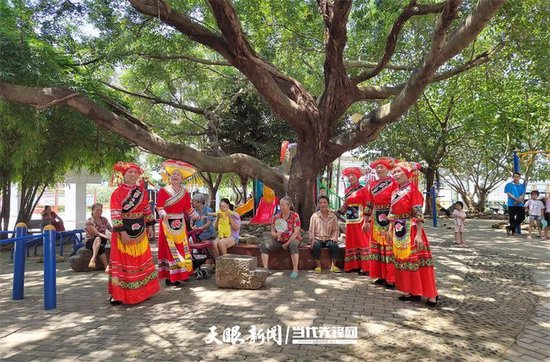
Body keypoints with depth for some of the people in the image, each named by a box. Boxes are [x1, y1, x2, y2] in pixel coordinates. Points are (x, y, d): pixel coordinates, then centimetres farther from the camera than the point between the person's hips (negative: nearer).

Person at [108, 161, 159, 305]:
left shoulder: (142, 191, 6)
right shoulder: (117, 192, -10)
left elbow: (147, 209, 13)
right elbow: (115, 214, -16)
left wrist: (150, 226, 9)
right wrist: (122, 231, -22)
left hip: (140, 231, 5)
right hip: (124, 231, -5)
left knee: (141, 260, 13)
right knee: (122, 261, 0)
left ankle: (142, 291, 26)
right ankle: (117, 294, 9)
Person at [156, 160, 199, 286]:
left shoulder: (185, 192, 10)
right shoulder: (163, 191, -4)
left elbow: (189, 209, 13)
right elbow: (159, 207, -9)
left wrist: (198, 216, 7)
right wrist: (163, 214, -28)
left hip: (180, 224, 5)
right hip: (168, 224, -5)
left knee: (181, 249, 7)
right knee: (170, 250, -4)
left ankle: (179, 275, 17)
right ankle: (169, 277, 2)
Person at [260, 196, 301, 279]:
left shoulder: (295, 216, -7)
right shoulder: (276, 217, 3)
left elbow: (296, 232, -13)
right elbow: (272, 231, 5)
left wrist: (287, 243, -20)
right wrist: (276, 234, -20)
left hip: (292, 240, -4)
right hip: (279, 241, 4)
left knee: (293, 244, -40)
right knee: (264, 244, -20)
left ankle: (295, 270, -35)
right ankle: (265, 269, -24)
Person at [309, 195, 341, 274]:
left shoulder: (333, 216, 7)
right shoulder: (315, 216, 4)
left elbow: (336, 229, 6)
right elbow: (311, 230, 2)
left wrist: (334, 238, -11)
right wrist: (312, 239, -13)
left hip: (329, 239, 1)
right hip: (318, 238, -1)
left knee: (334, 245, -31)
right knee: (316, 246, -34)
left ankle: (333, 265, -19)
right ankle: (318, 266, -21)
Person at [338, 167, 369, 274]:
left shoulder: (362, 189, -4)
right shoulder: (347, 190, 14)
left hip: (359, 220, -6)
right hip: (350, 220, 7)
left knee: (361, 241, -6)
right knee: (351, 242, 9)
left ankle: (364, 267, -5)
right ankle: (353, 265, 16)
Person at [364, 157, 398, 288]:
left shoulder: (393, 183, -5)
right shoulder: (372, 184, 11)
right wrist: (366, 221, 11)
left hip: (389, 220, -6)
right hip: (375, 220, 6)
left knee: (389, 248, -3)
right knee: (375, 247, 8)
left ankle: (391, 279, 4)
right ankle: (381, 276, 18)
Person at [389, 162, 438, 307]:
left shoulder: (413, 189, -8)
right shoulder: (395, 193, 13)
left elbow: (419, 213, -14)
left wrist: (419, 234, -19)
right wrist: (390, 230, 14)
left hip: (411, 230, -7)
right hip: (399, 231, 8)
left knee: (417, 260, -6)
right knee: (403, 260, 9)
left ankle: (431, 295, 2)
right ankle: (413, 292, 19)